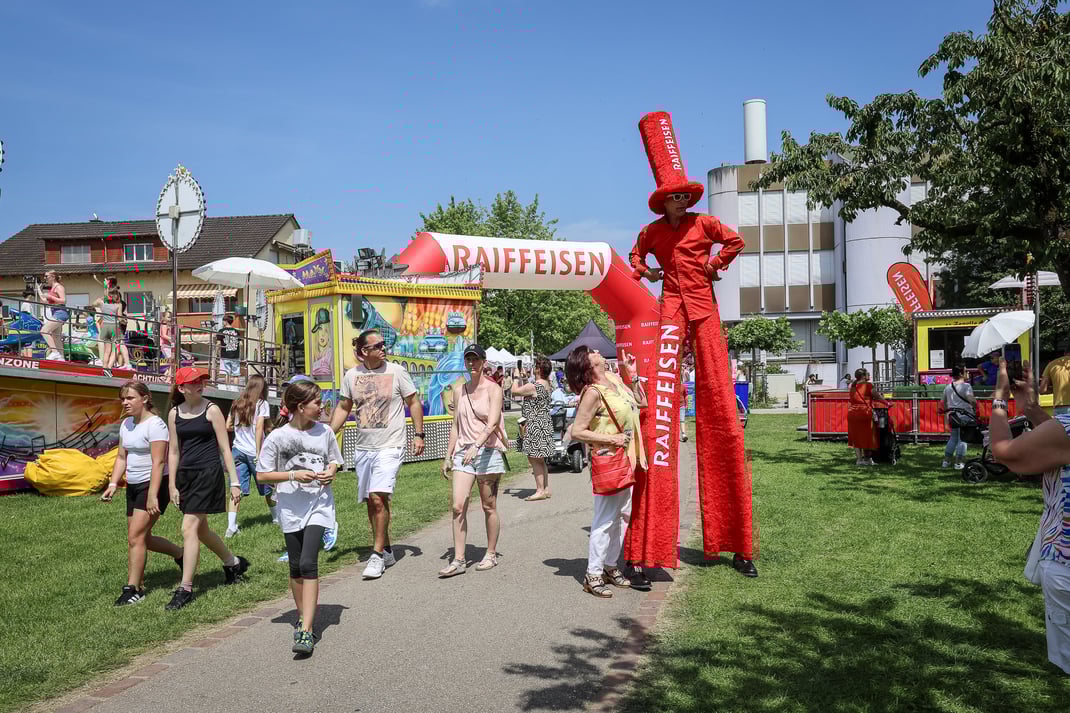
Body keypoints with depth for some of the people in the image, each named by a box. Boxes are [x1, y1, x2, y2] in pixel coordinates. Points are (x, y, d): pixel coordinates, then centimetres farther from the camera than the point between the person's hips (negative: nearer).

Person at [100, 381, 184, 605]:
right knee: (142, 538, 12)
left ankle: (133, 589, -2)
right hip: (133, 486, 9)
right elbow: (122, 457, 16)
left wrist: (152, 495, -24)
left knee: (136, 536, -11)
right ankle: (181, 554, 33)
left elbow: (158, 462, -20)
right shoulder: (126, 424, 10)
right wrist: (113, 484, 2)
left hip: (154, 485, -9)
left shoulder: (155, 424, -16)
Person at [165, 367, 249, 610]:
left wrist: (235, 482, -7)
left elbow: (224, 448, -5)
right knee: (200, 529, 15)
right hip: (185, 474, 6)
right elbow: (174, 451, 11)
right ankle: (233, 562, 38)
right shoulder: (174, 413, 7)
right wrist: (172, 485, 7)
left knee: (189, 528, -11)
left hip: (208, 473, -6)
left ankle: (185, 588, -3)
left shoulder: (211, 410, -6)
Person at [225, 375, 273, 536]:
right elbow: (259, 427, -13)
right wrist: (258, 453, -15)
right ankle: (276, 517, 29)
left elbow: (227, 427, 12)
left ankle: (231, 526, -11)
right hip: (253, 452, -4)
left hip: (238, 450, 4)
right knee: (267, 487, 12)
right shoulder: (262, 404, -4)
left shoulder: (237, 404, 11)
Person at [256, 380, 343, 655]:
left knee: (308, 563, -14)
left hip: (320, 504, 0)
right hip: (291, 507, 0)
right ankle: (303, 617, 33)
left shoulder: (325, 432, 2)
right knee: (296, 566, 10)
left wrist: (330, 472, -6)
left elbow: (334, 460, 17)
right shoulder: (277, 437, -6)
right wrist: (294, 475, -16)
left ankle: (306, 631, -15)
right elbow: (262, 475, -4)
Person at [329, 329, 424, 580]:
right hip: (363, 447, 5)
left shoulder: (396, 371, -4)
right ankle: (386, 551, 26)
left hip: (390, 446, -5)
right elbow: (343, 407, 14)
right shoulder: (351, 375, 5)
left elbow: (414, 402, 3)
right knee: (371, 502, 11)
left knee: (378, 497, -17)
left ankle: (377, 555, -8)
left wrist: (418, 434, -3)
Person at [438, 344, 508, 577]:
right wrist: (448, 456, 12)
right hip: (463, 452, 4)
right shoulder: (459, 391, 13)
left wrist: (476, 445, -30)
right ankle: (458, 560, -2)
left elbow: (493, 422, -17)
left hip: (488, 451, -4)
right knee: (458, 506, -6)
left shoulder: (493, 389, -3)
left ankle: (491, 554, 19)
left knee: (489, 507, 5)